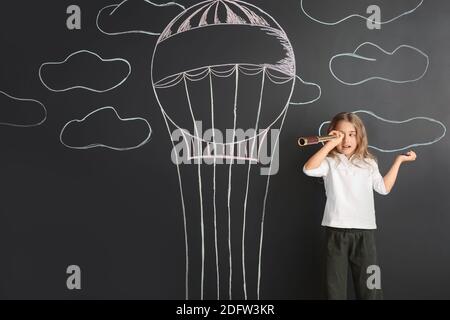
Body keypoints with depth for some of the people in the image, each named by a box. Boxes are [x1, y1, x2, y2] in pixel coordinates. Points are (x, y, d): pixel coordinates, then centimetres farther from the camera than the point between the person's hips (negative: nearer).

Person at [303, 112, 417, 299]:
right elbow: (309, 169, -19)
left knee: (369, 284, 7)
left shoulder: (368, 162, 13)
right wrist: (331, 143, -17)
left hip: (364, 230, 3)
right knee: (335, 284, 6)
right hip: (337, 230, -3)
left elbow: (384, 188, 9)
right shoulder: (330, 162, 0)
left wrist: (399, 160, 15)